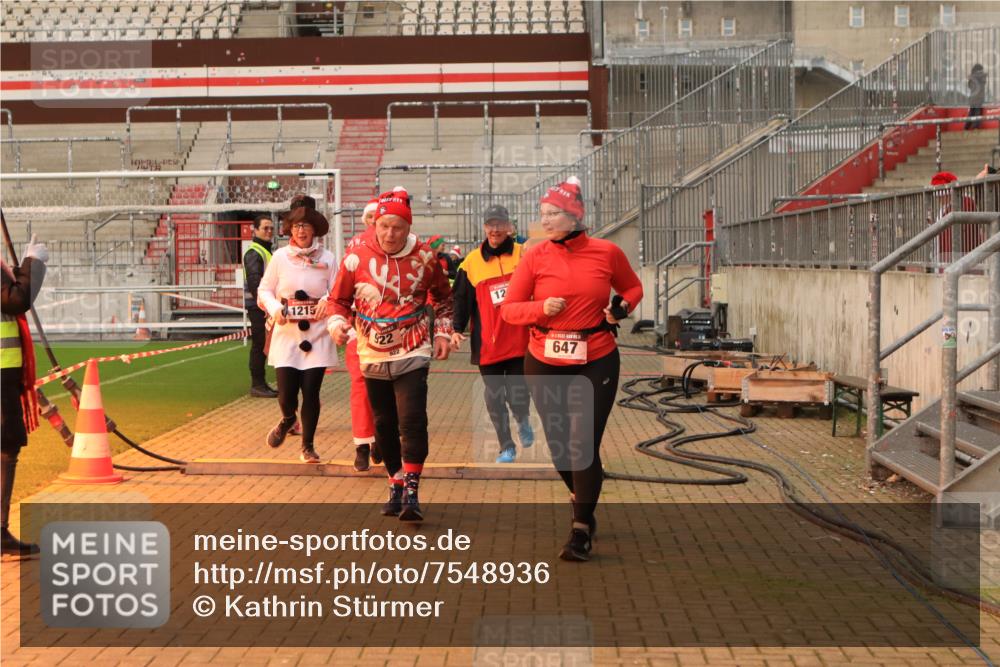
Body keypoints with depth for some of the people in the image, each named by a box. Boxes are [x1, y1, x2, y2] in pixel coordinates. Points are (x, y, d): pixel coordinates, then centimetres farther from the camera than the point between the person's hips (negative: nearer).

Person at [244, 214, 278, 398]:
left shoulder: (266, 251, 21)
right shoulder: (254, 253, -11)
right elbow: (254, 282, -21)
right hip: (257, 306, -10)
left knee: (263, 345, 12)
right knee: (259, 345, -7)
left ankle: (260, 383, 18)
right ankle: (257, 385, -4)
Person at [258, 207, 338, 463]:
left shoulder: (327, 258, 1)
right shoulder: (280, 257, 2)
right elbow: (264, 291, 7)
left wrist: (328, 301, -19)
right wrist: (274, 307, -12)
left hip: (317, 335, 0)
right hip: (286, 335, 0)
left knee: (311, 392, -1)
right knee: (286, 392, -5)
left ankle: (308, 446, 19)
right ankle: (287, 420, 33)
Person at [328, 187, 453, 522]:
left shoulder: (424, 258, -4)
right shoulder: (356, 258, -5)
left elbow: (443, 297, 13)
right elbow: (339, 299, 7)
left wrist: (442, 332, 5)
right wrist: (338, 324, -12)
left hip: (412, 355, -2)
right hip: (373, 356, 2)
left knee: (412, 421, -16)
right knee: (385, 425, 11)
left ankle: (411, 492, -11)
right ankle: (395, 486, 27)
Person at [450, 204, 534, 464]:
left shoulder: (524, 255, 3)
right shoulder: (472, 262, 4)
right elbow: (462, 299, 7)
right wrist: (457, 330, -3)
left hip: (520, 341, -1)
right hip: (487, 343, 1)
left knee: (518, 397, -4)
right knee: (494, 398, 4)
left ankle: (523, 421, 31)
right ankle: (506, 448, 17)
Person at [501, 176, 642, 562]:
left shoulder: (607, 253, -4)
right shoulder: (535, 257, -4)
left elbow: (632, 287, 14)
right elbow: (508, 309, -1)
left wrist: (623, 307, -8)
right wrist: (541, 307, -19)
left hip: (596, 362, -2)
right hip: (545, 364, 2)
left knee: (584, 444, -8)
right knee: (558, 443, 12)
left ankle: (581, 533, 1)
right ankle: (580, 499, 42)